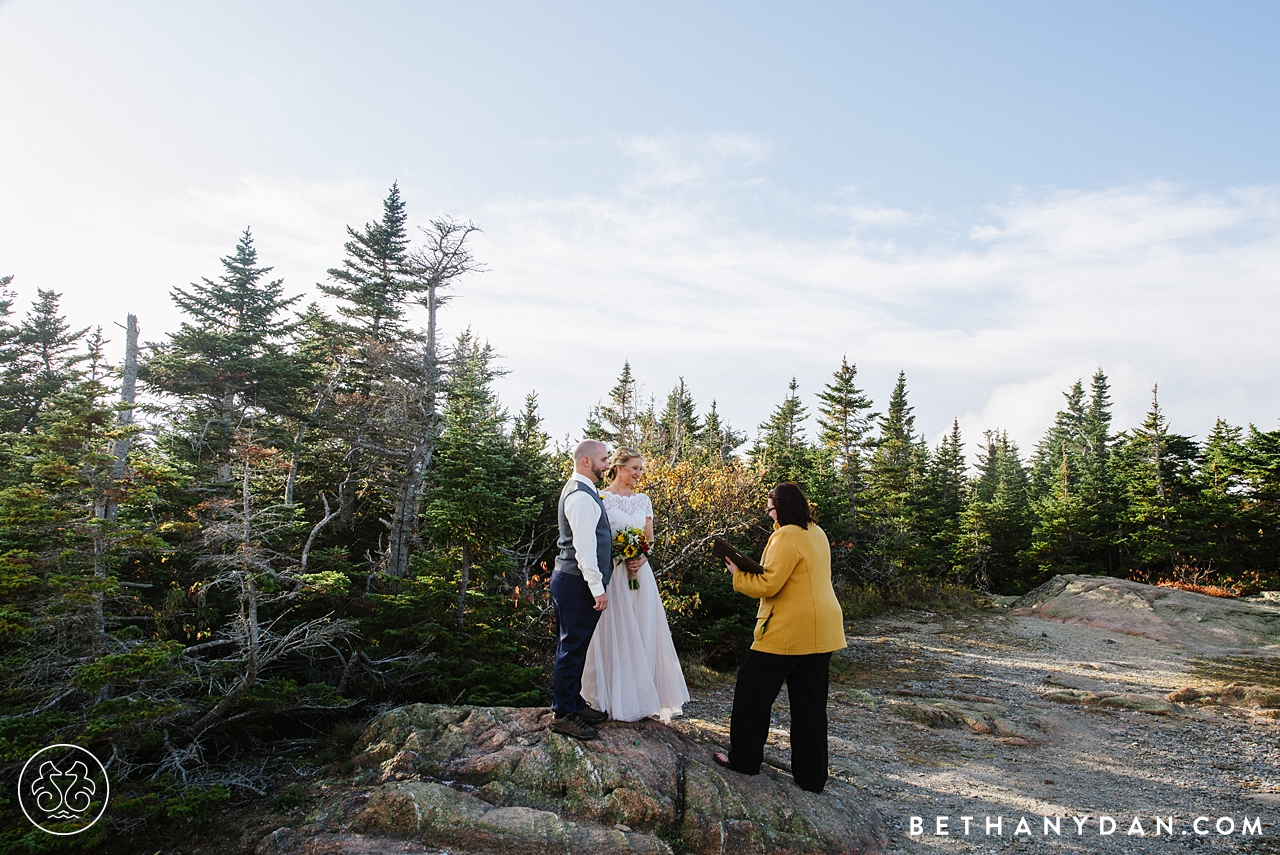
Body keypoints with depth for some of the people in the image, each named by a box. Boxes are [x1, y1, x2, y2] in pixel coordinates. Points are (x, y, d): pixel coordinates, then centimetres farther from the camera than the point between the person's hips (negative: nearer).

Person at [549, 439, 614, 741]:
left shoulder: (582, 491, 17)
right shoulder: (581, 496, -17)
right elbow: (584, 546, -22)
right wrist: (598, 588, -22)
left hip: (572, 580, 11)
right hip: (577, 582, -11)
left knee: (575, 647, 17)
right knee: (572, 648, -3)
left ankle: (574, 703, 27)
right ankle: (564, 715, 5)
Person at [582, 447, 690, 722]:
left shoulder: (643, 500, 11)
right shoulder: (601, 499, -4)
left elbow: (649, 538, 14)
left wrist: (642, 558, -6)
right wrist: (621, 557, -16)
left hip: (640, 573, 5)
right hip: (613, 573, -5)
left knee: (644, 634, 7)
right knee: (616, 634, 0)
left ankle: (643, 696, 18)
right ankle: (618, 698, 11)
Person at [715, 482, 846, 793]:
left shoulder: (786, 537, -16)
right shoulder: (817, 533, 13)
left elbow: (768, 585, -19)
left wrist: (738, 574, -4)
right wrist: (753, 569, 9)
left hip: (789, 630, -9)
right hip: (822, 631, 9)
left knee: (753, 691, 7)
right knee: (810, 703, 13)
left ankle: (744, 758, 17)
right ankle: (812, 776, 18)